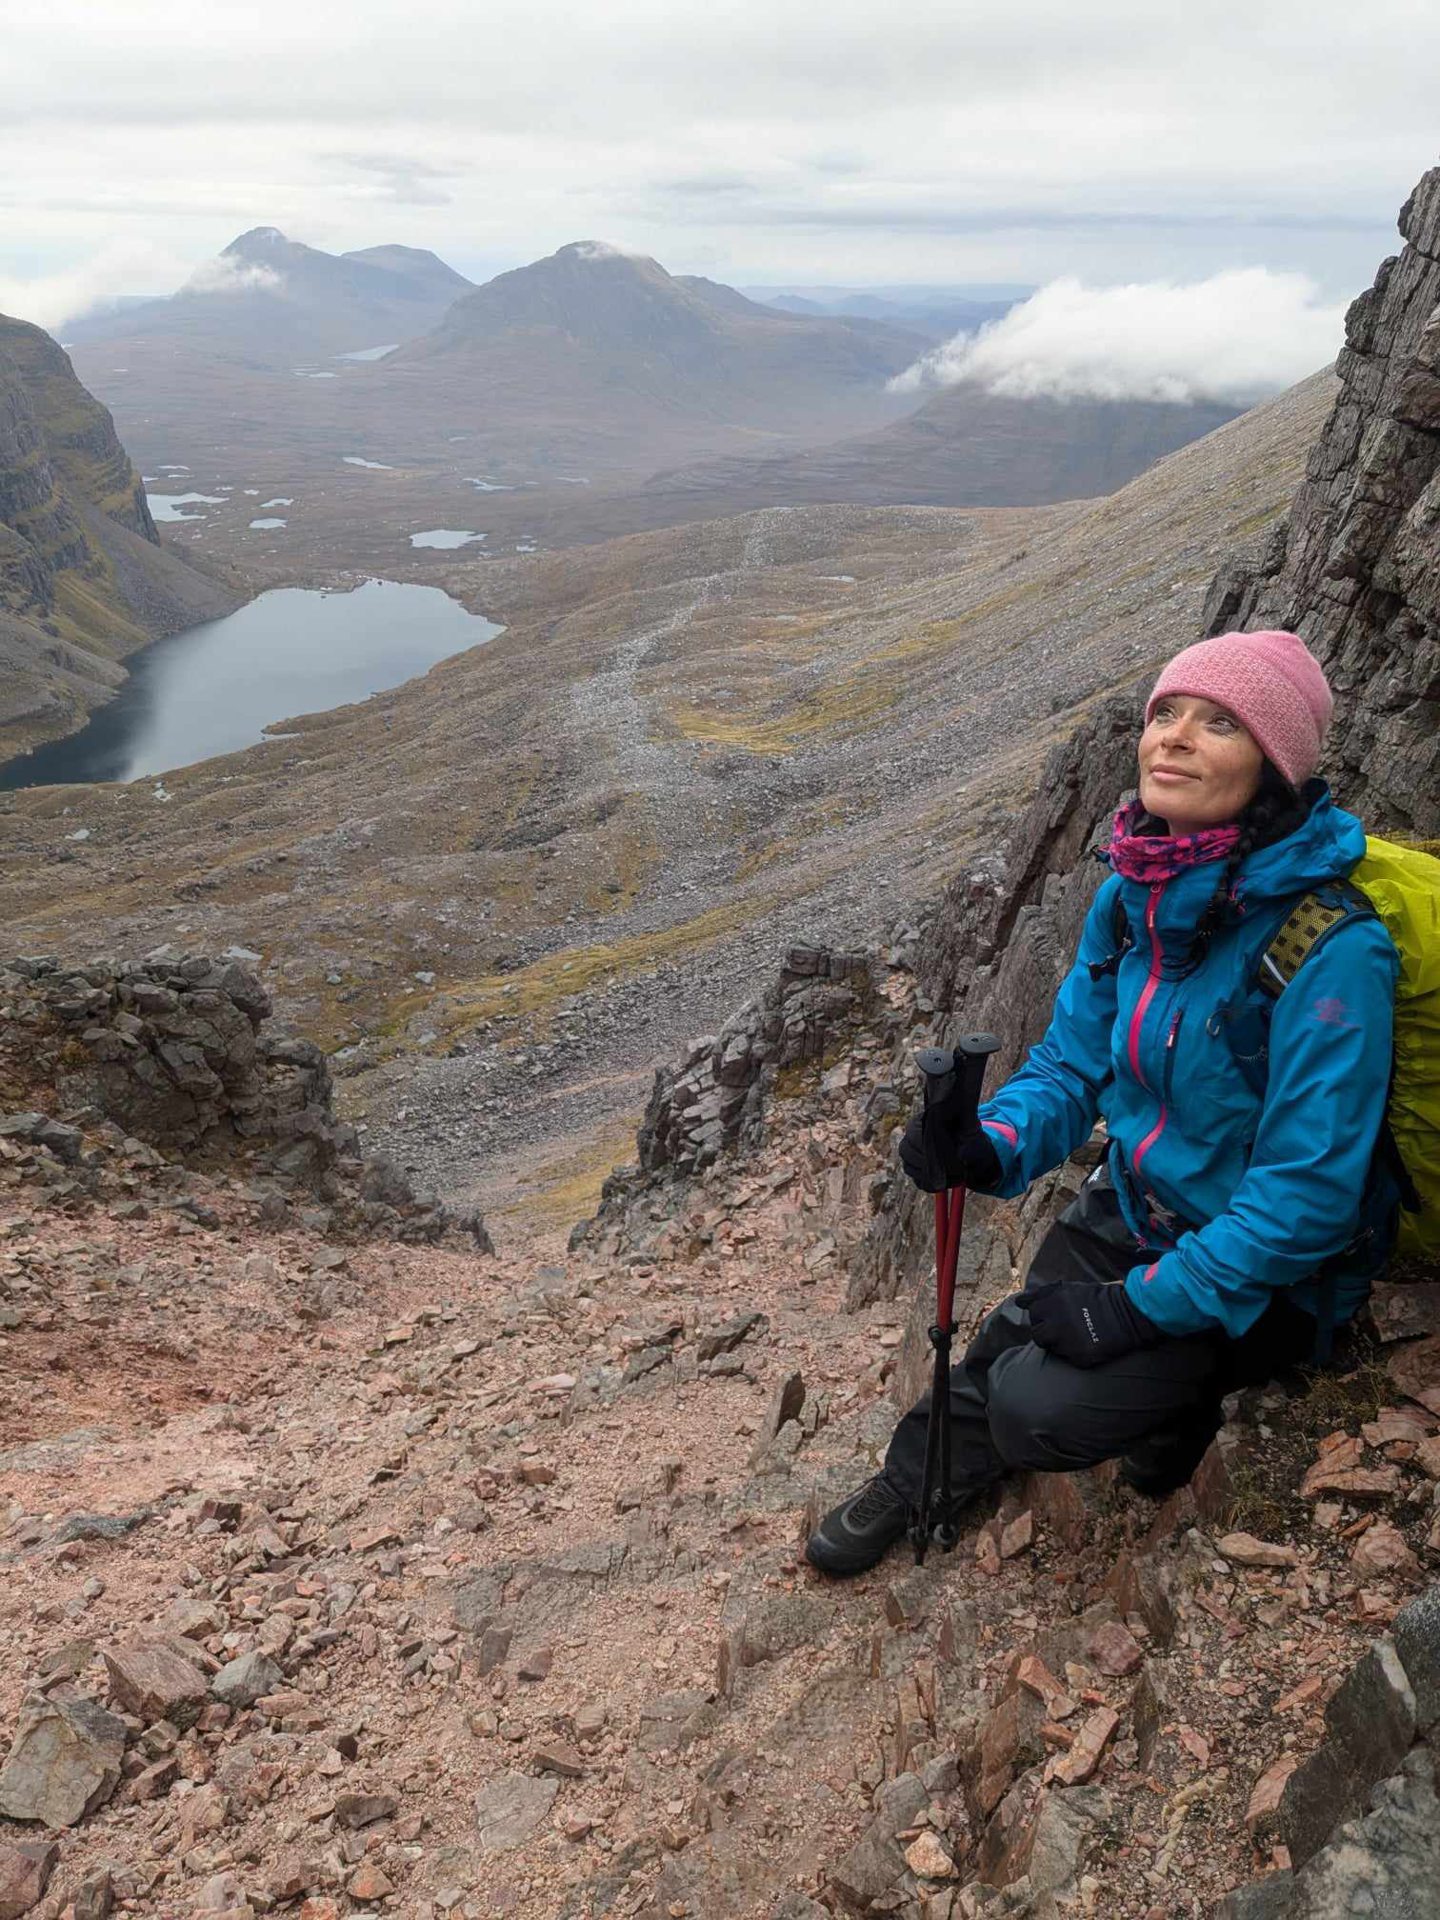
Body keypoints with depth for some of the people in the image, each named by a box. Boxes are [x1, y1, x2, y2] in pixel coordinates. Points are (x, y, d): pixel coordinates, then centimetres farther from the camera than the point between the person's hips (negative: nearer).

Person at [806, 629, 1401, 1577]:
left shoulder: (1330, 949, -30)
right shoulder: (1134, 894, -7)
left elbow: (1307, 1192, -26)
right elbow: (1072, 1060, 0)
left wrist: (1149, 1304, -23)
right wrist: (992, 1146, -20)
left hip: (1259, 1273, -5)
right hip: (1132, 1208, 6)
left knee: (1037, 1412, -17)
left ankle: (1183, 1392, 13)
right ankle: (924, 1472, 34)